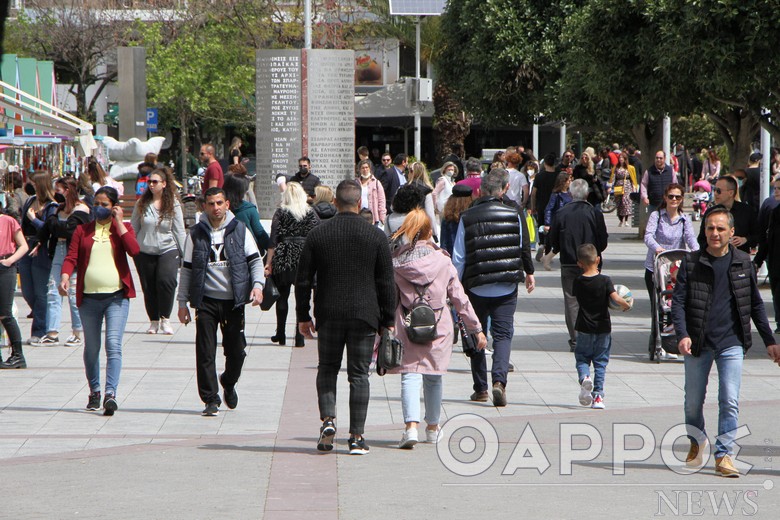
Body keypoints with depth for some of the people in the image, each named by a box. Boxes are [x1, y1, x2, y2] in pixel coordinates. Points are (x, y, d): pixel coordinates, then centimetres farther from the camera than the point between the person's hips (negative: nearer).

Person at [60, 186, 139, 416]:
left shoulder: (123, 228, 7)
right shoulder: (83, 230, 10)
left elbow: (134, 250, -12)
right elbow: (72, 257, 2)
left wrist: (119, 222, -8)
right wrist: (65, 276, -18)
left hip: (116, 296, -2)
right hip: (89, 296, 2)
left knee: (113, 345, -14)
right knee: (91, 347, 11)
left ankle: (110, 393, -19)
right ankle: (94, 391, 26)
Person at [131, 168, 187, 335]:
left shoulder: (173, 204, -1)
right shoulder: (142, 204, 2)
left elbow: (179, 231, 2)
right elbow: (133, 228, 7)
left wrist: (185, 253, 1)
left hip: (167, 250, -2)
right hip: (144, 251, 2)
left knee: (166, 280, -22)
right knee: (149, 287, 4)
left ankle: (165, 318, -9)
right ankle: (154, 321, 19)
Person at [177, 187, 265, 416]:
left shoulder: (239, 230, 4)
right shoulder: (196, 234, 5)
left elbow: (255, 261, 6)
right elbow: (186, 269, 8)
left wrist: (258, 285, -12)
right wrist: (183, 303, 5)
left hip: (233, 301, 0)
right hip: (206, 300, 0)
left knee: (236, 351, 5)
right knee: (205, 353, -5)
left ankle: (229, 384, 34)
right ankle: (211, 399, 2)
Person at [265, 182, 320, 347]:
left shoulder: (281, 213, -1)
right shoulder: (311, 213, 3)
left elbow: (273, 240, -5)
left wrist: (269, 263, -3)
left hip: (284, 259, -1)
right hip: (306, 259, 1)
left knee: (282, 297, 12)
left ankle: (281, 335, 17)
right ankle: (299, 337, 0)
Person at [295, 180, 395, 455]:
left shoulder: (317, 235, 0)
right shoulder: (376, 236, -2)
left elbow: (303, 280, 3)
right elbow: (386, 283, 0)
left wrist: (303, 316, 13)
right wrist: (388, 320, 7)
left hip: (329, 315, 1)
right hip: (365, 314, -1)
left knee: (327, 369, 16)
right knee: (359, 375, 4)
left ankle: (327, 420, -5)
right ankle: (357, 437, 2)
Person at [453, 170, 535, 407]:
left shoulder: (467, 218, -3)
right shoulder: (514, 215, -1)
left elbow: (459, 257, -2)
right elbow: (524, 249, 9)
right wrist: (529, 273, 24)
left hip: (476, 287, 0)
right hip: (506, 287, 0)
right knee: (503, 333, 3)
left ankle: (480, 388, 16)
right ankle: (499, 380, -18)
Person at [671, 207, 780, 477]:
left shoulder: (743, 263, 4)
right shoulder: (692, 263, -1)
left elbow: (755, 305, 12)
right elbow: (678, 300, -5)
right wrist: (682, 335, -20)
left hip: (731, 343, 0)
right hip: (699, 343, 0)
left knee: (730, 401, -10)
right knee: (693, 402, 10)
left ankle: (724, 454, -3)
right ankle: (697, 442, 35)